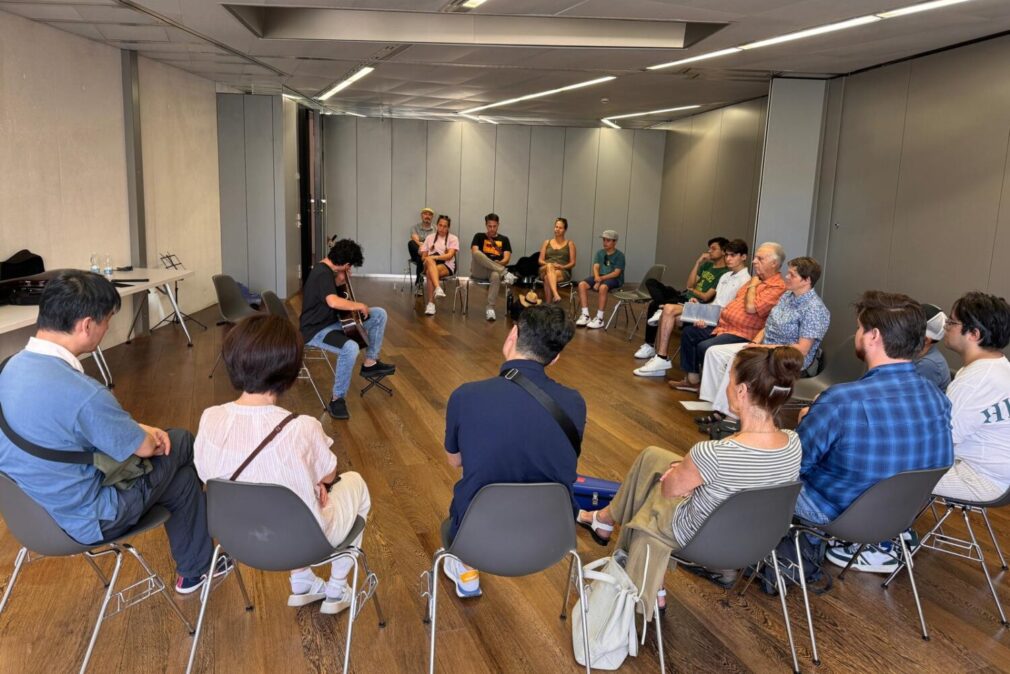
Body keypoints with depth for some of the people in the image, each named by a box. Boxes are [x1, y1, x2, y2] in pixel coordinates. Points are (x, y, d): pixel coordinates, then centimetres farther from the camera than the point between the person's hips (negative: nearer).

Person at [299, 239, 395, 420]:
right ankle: (337, 400, -22)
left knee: (379, 314, 7)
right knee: (350, 348, -38)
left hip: (333, 321, 10)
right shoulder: (323, 274, -23)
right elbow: (333, 302, -41)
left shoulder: (328, 270, 7)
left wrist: (342, 282, 0)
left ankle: (370, 363, 16)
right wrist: (360, 306, -26)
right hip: (316, 330, -10)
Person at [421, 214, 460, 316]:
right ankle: (438, 288, -55)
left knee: (430, 273, -36)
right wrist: (430, 259, -9)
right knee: (430, 261, -37)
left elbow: (450, 255, -7)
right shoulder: (430, 237, 18)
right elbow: (423, 256, 14)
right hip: (430, 265, 2)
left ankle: (430, 304, -42)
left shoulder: (453, 238, 9)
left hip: (446, 266, -2)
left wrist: (434, 257, -20)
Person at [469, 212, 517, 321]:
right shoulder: (479, 236, 16)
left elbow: (506, 259, 5)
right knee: (477, 253, -34)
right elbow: (475, 253, 0)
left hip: (495, 270, 0)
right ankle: (505, 273, -36)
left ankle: (490, 308, -36)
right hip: (479, 271, 0)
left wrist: (498, 263, -16)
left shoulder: (504, 239, 17)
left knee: (495, 276, -40)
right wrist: (483, 261, -17)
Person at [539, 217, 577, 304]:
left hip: (563, 272, -1)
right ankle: (556, 294, -59)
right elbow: (540, 260, 12)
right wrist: (549, 264, -10)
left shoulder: (570, 243, 13)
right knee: (550, 266, -38)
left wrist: (562, 266, -14)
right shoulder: (547, 242, 19)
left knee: (547, 278, -36)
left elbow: (572, 263, 7)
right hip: (545, 270, 1)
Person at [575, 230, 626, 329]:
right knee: (582, 284, -20)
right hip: (600, 277, 5)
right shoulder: (599, 252, 11)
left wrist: (601, 278, -23)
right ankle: (585, 315, -21)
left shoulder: (619, 255, -4)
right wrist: (597, 277, -22)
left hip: (614, 279, -5)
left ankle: (599, 319, -31)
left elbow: (616, 273, -12)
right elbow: (595, 267, 0)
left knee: (603, 287, -38)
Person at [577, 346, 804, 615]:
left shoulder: (714, 453, -39)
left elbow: (670, 489, -18)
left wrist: (678, 472, 3)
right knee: (652, 457, 21)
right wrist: (690, 469, 2)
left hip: (701, 538, -5)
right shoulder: (794, 443, -19)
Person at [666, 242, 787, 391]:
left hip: (742, 334, -10)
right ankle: (692, 379, 6)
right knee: (688, 332, 5)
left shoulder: (777, 287, -14)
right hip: (723, 325, 10)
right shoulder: (756, 280, 17)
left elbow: (750, 308, -25)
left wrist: (752, 286, -7)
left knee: (705, 347, -27)